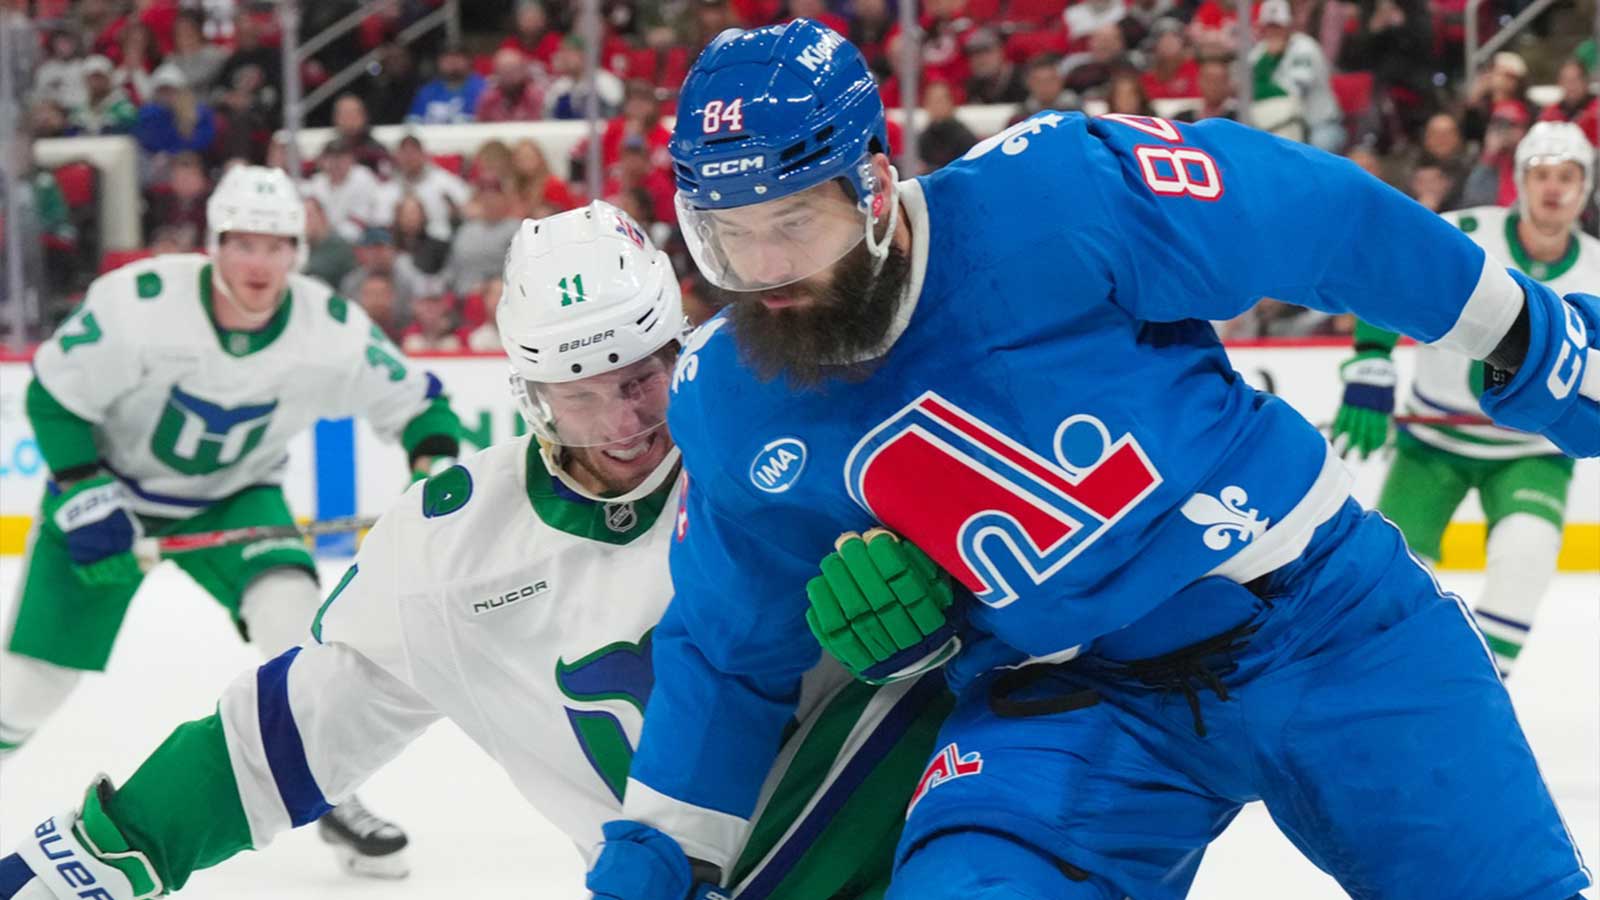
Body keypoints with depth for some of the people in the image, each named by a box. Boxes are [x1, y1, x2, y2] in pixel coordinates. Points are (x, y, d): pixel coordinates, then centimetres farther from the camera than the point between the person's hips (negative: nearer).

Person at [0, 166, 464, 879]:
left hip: (234, 495, 1)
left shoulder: (333, 331, -22)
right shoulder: (138, 303, -29)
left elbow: (415, 400, -7)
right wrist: (85, 496, -23)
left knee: (290, 603, -25)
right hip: (114, 488, -1)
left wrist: (438, 462, -26)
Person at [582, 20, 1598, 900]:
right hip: (1067, 697, 2)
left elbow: (1312, 214, -11)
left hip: (1317, 616, -2)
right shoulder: (725, 405, -6)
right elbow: (731, 650, 9)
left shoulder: (1050, 195, -22)